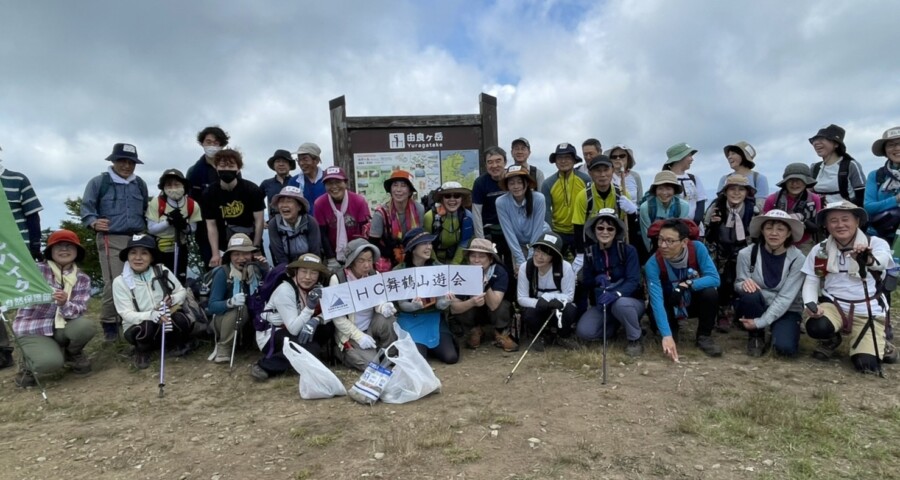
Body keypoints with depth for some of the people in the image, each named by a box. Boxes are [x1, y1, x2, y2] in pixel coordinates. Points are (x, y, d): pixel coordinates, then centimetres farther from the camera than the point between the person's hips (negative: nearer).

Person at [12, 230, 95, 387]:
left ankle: (73, 354, 4)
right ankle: (29, 366, 8)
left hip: (62, 329, 3)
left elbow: (78, 311, -12)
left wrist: (64, 303, -34)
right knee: (51, 362, -32)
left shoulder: (83, 279, 0)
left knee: (86, 325, -31)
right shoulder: (37, 270, -9)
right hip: (32, 330, -3)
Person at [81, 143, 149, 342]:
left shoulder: (140, 184, 17)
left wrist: (146, 228, 15)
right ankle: (109, 323, 3)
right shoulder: (99, 182, 1)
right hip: (111, 240, -5)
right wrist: (94, 223, -18)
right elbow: (86, 207, 0)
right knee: (114, 283, -12)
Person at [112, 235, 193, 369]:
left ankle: (180, 342, 5)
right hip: (138, 326, -1)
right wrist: (151, 315, -35)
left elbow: (182, 292, 2)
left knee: (181, 319, -30)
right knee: (147, 326, -35)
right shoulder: (120, 281, -12)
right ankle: (142, 351, 0)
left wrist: (173, 299, -22)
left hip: (166, 322, 1)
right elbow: (127, 314, -16)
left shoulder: (162, 271, -8)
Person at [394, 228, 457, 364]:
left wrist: (445, 302, -29)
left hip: (434, 318, 3)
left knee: (451, 357, -11)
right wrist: (414, 305, -32)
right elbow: (402, 304, -9)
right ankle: (421, 346, 17)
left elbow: (441, 303, -4)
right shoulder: (399, 271, -10)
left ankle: (430, 346, 22)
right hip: (411, 320, -2)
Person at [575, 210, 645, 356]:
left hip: (630, 301, -3)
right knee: (583, 332, -21)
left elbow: (633, 281, -21)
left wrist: (615, 294, -40)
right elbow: (586, 282, 4)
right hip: (602, 304, 4)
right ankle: (616, 324, 11)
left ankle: (635, 339, -10)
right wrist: (597, 279, -20)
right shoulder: (590, 252, -1)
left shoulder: (628, 250, -13)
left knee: (621, 304, -40)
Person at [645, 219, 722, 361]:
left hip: (693, 302, 1)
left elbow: (714, 279, -25)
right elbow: (657, 301, -35)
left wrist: (686, 284, -38)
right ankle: (673, 332, 3)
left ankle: (704, 337, -5)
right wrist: (667, 335, -44)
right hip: (670, 307, -1)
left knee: (710, 293, -30)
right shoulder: (653, 264, -28)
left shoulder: (697, 248, -23)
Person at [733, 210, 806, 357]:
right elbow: (738, 285, -7)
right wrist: (744, 284, -33)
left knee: (785, 347, -27)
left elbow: (785, 298, -18)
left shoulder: (798, 259, -15)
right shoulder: (746, 253, -14)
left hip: (785, 310, -1)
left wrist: (760, 322, -25)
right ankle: (755, 336, -7)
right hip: (755, 306, 1)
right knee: (750, 293, -34)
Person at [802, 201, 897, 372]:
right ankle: (831, 340, 8)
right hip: (833, 304, 1)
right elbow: (811, 282, 1)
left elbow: (882, 261, -32)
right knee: (816, 327, -32)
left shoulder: (876, 243, -8)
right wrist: (811, 304, -20)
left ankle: (878, 344, 23)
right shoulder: (819, 250, 0)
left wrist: (868, 259, -57)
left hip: (868, 311, -1)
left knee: (866, 364, -16)